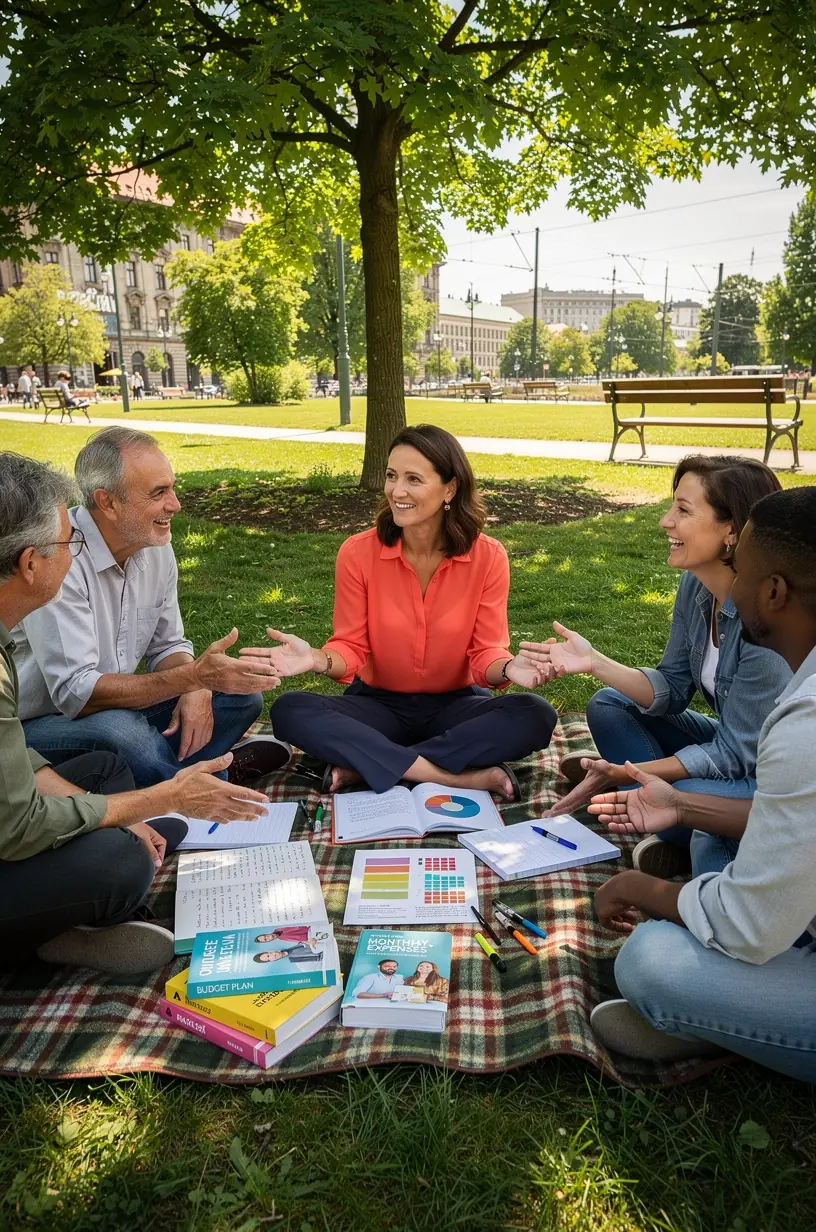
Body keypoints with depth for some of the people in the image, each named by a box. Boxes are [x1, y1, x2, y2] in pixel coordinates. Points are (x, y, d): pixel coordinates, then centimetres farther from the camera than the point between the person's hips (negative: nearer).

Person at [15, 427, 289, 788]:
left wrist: (196, 692, -17)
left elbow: (168, 645, 7)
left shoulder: (156, 547, -3)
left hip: (110, 708, 7)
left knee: (241, 693, -2)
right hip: (34, 728, -7)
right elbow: (76, 693, -31)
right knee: (119, 729, -37)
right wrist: (194, 676, -36)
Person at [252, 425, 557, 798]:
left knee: (535, 717, -29)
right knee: (289, 711, -27)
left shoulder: (487, 557, -12)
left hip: (456, 704, 0)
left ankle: (363, 765, -25)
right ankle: (465, 777, -31)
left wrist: (509, 668, -33)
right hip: (379, 703, 0)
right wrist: (318, 660, -30)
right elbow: (352, 648, -7)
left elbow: (485, 652, -9)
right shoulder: (358, 553, -11)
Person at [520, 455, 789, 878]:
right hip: (739, 746, 8)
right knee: (609, 707, 3)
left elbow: (736, 753, -25)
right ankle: (676, 837, -8)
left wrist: (627, 773, -29)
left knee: (691, 796, -36)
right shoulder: (696, 585, -6)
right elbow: (671, 690, 0)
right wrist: (594, 662, -15)